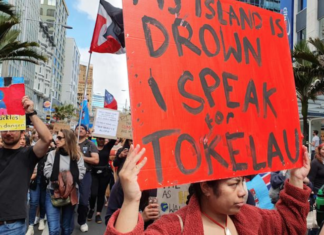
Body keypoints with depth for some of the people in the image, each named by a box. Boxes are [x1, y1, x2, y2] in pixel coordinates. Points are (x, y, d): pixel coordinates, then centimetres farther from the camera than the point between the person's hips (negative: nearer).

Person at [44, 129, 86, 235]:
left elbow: (81, 173, -6)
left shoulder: (77, 155, -1)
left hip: (71, 193, 1)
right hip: (53, 192, -1)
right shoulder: (52, 154, -1)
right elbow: (47, 172, -6)